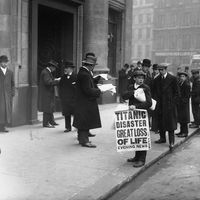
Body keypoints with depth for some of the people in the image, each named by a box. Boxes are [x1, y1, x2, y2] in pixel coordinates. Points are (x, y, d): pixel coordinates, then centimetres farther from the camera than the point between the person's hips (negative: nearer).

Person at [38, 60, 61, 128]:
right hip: (46, 94, -11)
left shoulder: (47, 72, 15)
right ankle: (45, 123, 1)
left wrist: (55, 80, 4)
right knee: (47, 108, -6)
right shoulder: (45, 72, -18)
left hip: (48, 93, 11)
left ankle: (51, 121, 24)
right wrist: (57, 80, -20)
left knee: (50, 107, 15)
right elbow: (48, 82, -28)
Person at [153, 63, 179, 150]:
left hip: (169, 104, -4)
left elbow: (176, 92, -2)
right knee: (161, 122, 9)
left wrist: (173, 102, -9)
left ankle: (171, 142, 1)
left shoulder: (172, 78, -4)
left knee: (170, 122, -4)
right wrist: (156, 101, 2)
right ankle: (162, 138, 23)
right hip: (160, 104, 4)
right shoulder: (156, 80, 8)